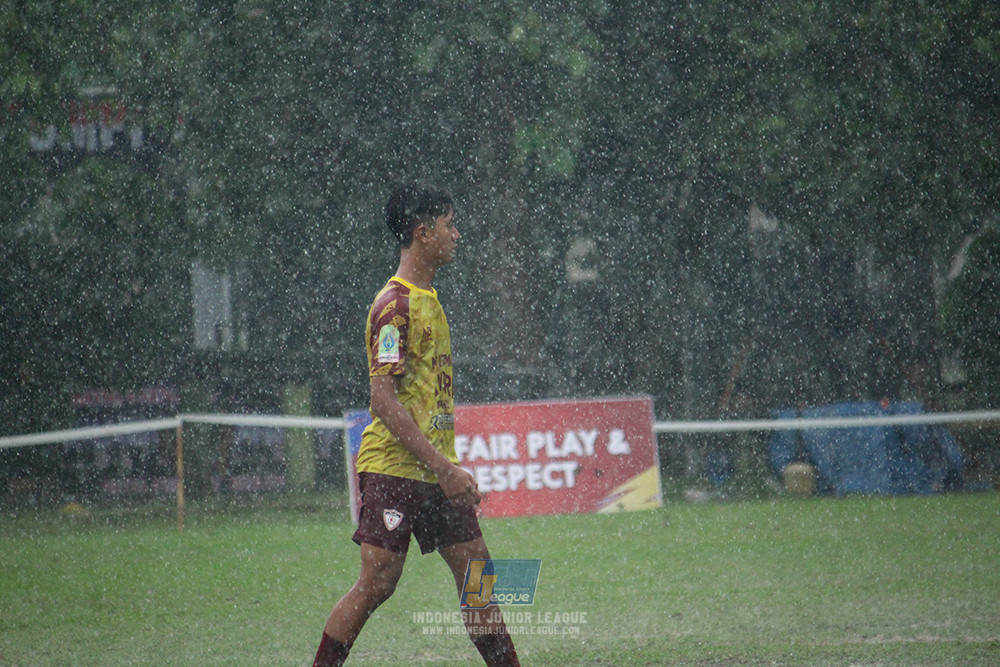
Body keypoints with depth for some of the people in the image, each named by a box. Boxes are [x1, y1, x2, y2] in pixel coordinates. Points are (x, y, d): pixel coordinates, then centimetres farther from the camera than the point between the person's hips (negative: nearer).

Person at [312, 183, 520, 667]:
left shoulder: (428, 300, 16)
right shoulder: (395, 305, -13)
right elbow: (384, 400, -19)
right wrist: (444, 467, -22)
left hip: (435, 474, 9)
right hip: (393, 468, -9)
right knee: (377, 582, -9)